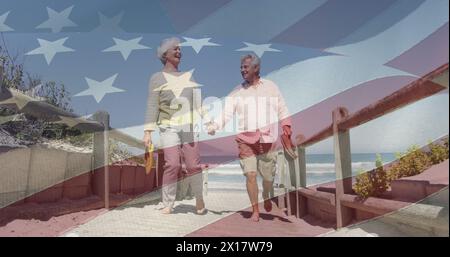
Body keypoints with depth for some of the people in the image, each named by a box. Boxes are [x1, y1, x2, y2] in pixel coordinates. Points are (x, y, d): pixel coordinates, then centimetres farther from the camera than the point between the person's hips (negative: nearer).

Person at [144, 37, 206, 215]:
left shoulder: (188, 77, 15)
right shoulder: (157, 78, 4)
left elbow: (197, 103, 15)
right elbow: (152, 106, -2)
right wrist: (147, 132, -8)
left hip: (189, 126, 3)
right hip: (168, 127, -3)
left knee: (193, 165, -1)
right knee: (172, 165, -10)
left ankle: (199, 199, 17)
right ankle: (168, 204, 5)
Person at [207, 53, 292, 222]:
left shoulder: (271, 87, 7)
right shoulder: (236, 92, 4)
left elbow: (282, 111, 9)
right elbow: (226, 114, -7)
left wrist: (286, 131, 1)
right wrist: (214, 126, -23)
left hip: (268, 140, 1)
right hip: (245, 140, 0)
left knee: (268, 176, 8)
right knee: (250, 175, -4)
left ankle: (266, 197, 40)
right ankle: (255, 210, 13)